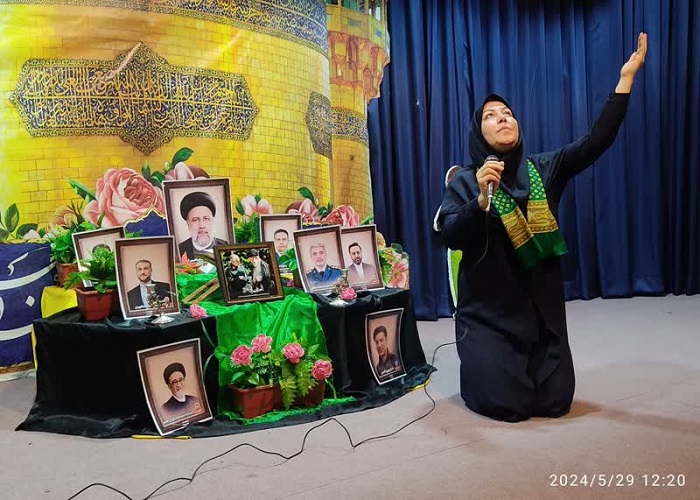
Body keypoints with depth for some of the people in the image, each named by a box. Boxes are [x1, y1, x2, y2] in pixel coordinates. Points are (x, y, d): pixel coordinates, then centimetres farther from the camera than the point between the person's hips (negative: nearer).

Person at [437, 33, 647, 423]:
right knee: (507, 405, -8)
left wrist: (626, 77, -13)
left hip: (542, 308, 3)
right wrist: (481, 200, -31)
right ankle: (479, 368, 24)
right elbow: (451, 237, -16)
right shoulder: (465, 182, -4)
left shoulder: (544, 169, 3)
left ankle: (524, 367, 34)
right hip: (488, 312, -3)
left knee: (556, 401, 2)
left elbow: (596, 141, -9)